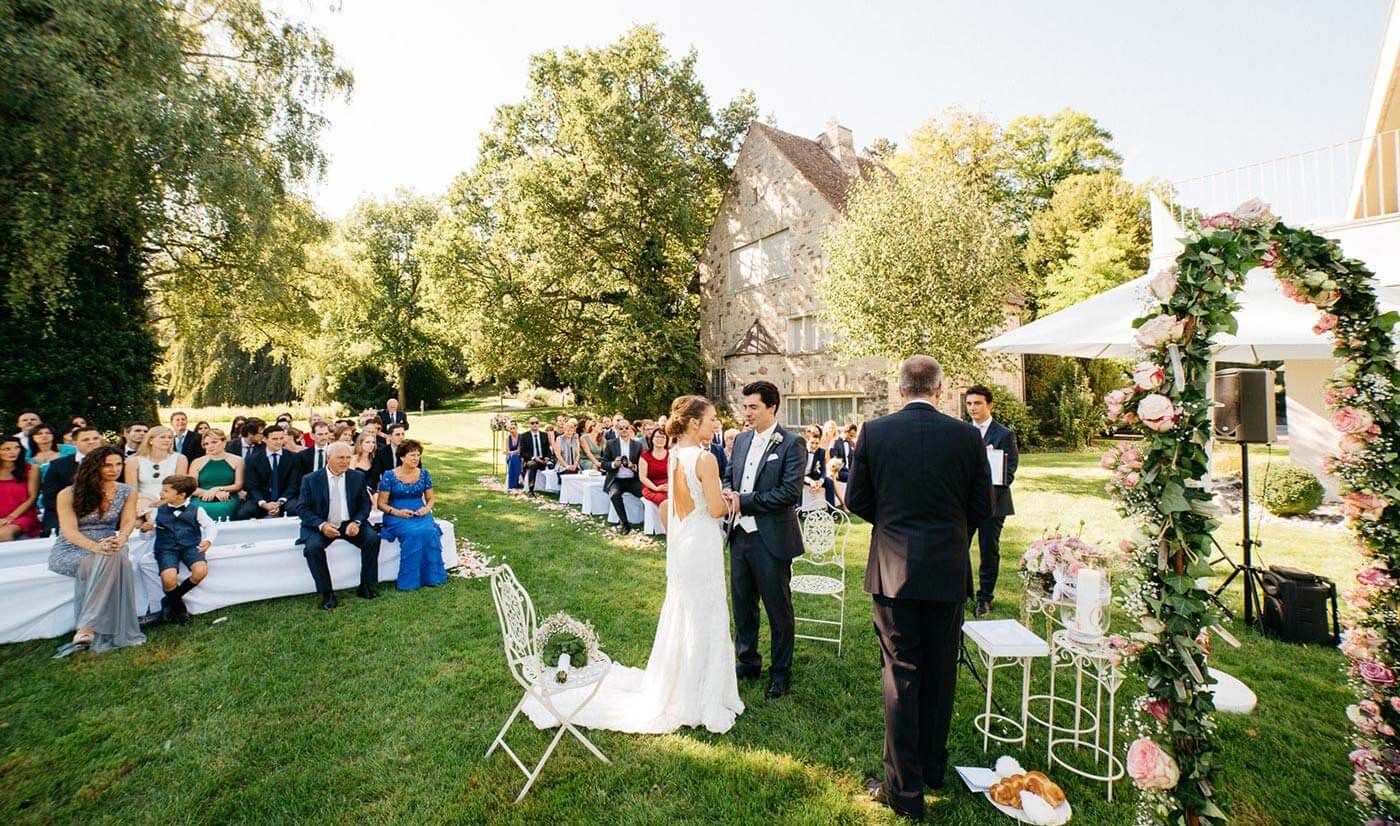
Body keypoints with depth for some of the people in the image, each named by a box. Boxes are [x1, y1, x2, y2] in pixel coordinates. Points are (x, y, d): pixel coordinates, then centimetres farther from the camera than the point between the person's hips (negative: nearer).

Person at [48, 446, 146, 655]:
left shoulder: (127, 493, 6)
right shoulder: (68, 494, -5)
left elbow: (129, 521, -4)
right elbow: (69, 530, -14)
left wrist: (121, 538, -28)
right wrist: (95, 547, -33)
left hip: (108, 548, 2)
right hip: (71, 550, -2)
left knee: (118, 558, -34)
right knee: (106, 562, -34)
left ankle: (87, 628, -30)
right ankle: (88, 628, -29)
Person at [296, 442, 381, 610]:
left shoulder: (358, 477, 1)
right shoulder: (310, 480, -3)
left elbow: (365, 504, 4)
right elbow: (303, 509, -3)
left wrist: (356, 522, -15)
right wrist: (321, 525, -20)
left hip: (350, 524, 1)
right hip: (321, 526, -1)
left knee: (373, 538, -23)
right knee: (313, 547, -30)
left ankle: (366, 586, -8)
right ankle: (326, 592, -15)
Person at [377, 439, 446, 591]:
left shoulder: (423, 473, 6)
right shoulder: (389, 475, -3)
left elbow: (430, 498, 15)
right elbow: (381, 504, -1)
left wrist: (427, 508, -8)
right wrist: (397, 512, -18)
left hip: (420, 514, 3)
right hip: (397, 516, -3)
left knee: (430, 532, -30)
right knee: (413, 533, -34)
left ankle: (431, 576, -17)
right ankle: (410, 580, -21)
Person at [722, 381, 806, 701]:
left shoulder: (792, 444, -12)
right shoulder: (741, 440, 8)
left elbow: (791, 492, -20)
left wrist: (744, 501, -18)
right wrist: (728, 495, -5)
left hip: (771, 540, -6)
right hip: (740, 535, 6)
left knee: (778, 610, 11)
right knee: (742, 605, 19)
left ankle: (780, 674, 30)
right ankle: (747, 663, 39)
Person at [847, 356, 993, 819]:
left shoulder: (874, 432, -8)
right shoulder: (966, 435, -6)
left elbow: (856, 501, -2)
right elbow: (982, 507, 1)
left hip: (894, 570, -1)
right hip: (948, 571, 2)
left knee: (901, 676, 8)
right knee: (940, 673, 19)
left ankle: (904, 789, 17)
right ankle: (933, 769, 37)